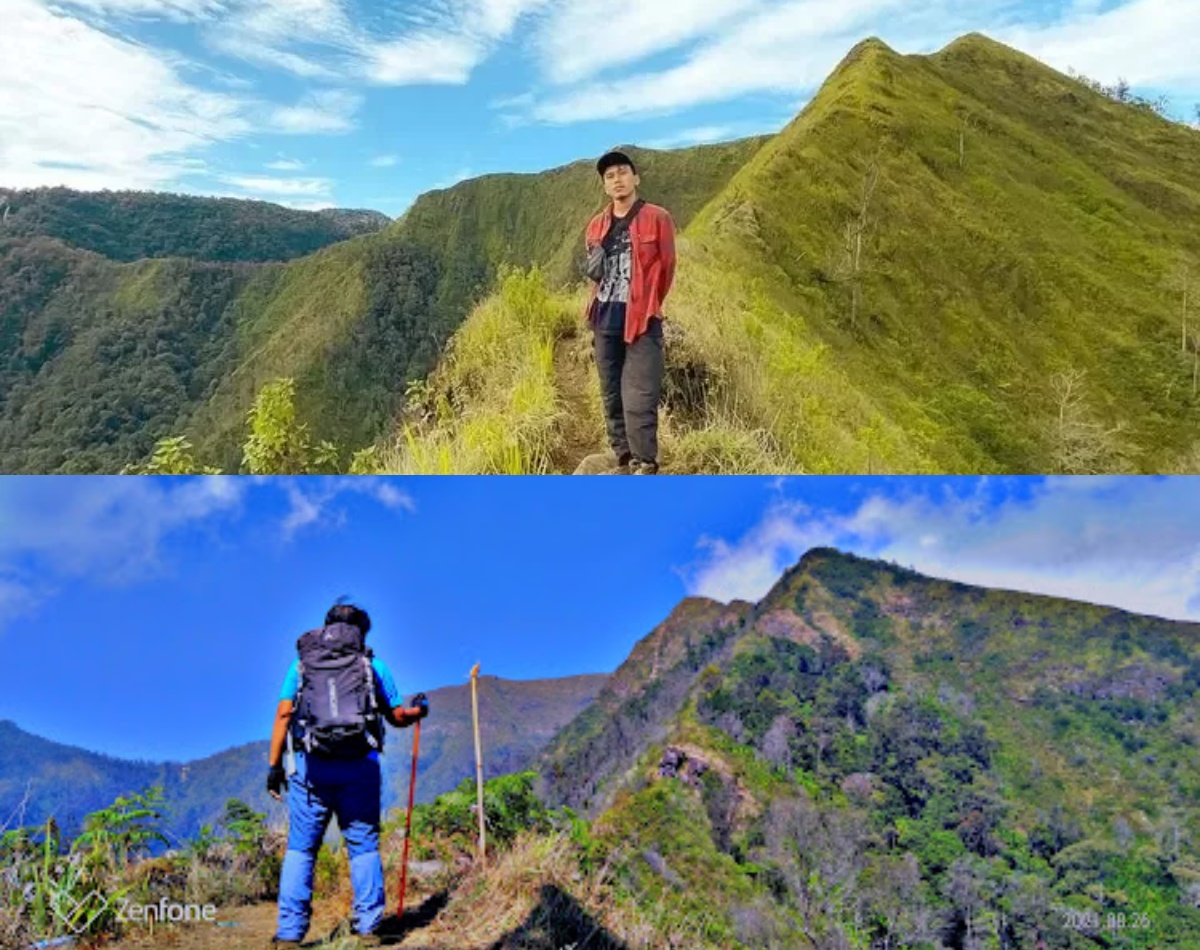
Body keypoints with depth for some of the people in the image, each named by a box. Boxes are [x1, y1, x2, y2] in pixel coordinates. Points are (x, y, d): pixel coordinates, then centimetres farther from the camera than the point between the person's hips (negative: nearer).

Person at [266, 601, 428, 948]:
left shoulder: (301, 664, 10)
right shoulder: (373, 665, 8)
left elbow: (283, 715, 3)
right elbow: (397, 716, 13)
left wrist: (274, 765, 5)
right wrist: (418, 709, 33)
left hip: (311, 766, 0)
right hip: (359, 767, 0)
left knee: (300, 849, 7)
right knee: (364, 847, 9)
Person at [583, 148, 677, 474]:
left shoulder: (657, 218, -2)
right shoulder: (596, 225, 12)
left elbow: (666, 267, 2)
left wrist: (648, 307, 6)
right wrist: (596, 306, 10)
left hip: (641, 321, -5)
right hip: (605, 321, 5)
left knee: (639, 396, -11)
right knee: (612, 395, 8)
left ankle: (644, 466, -7)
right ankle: (623, 461, 17)